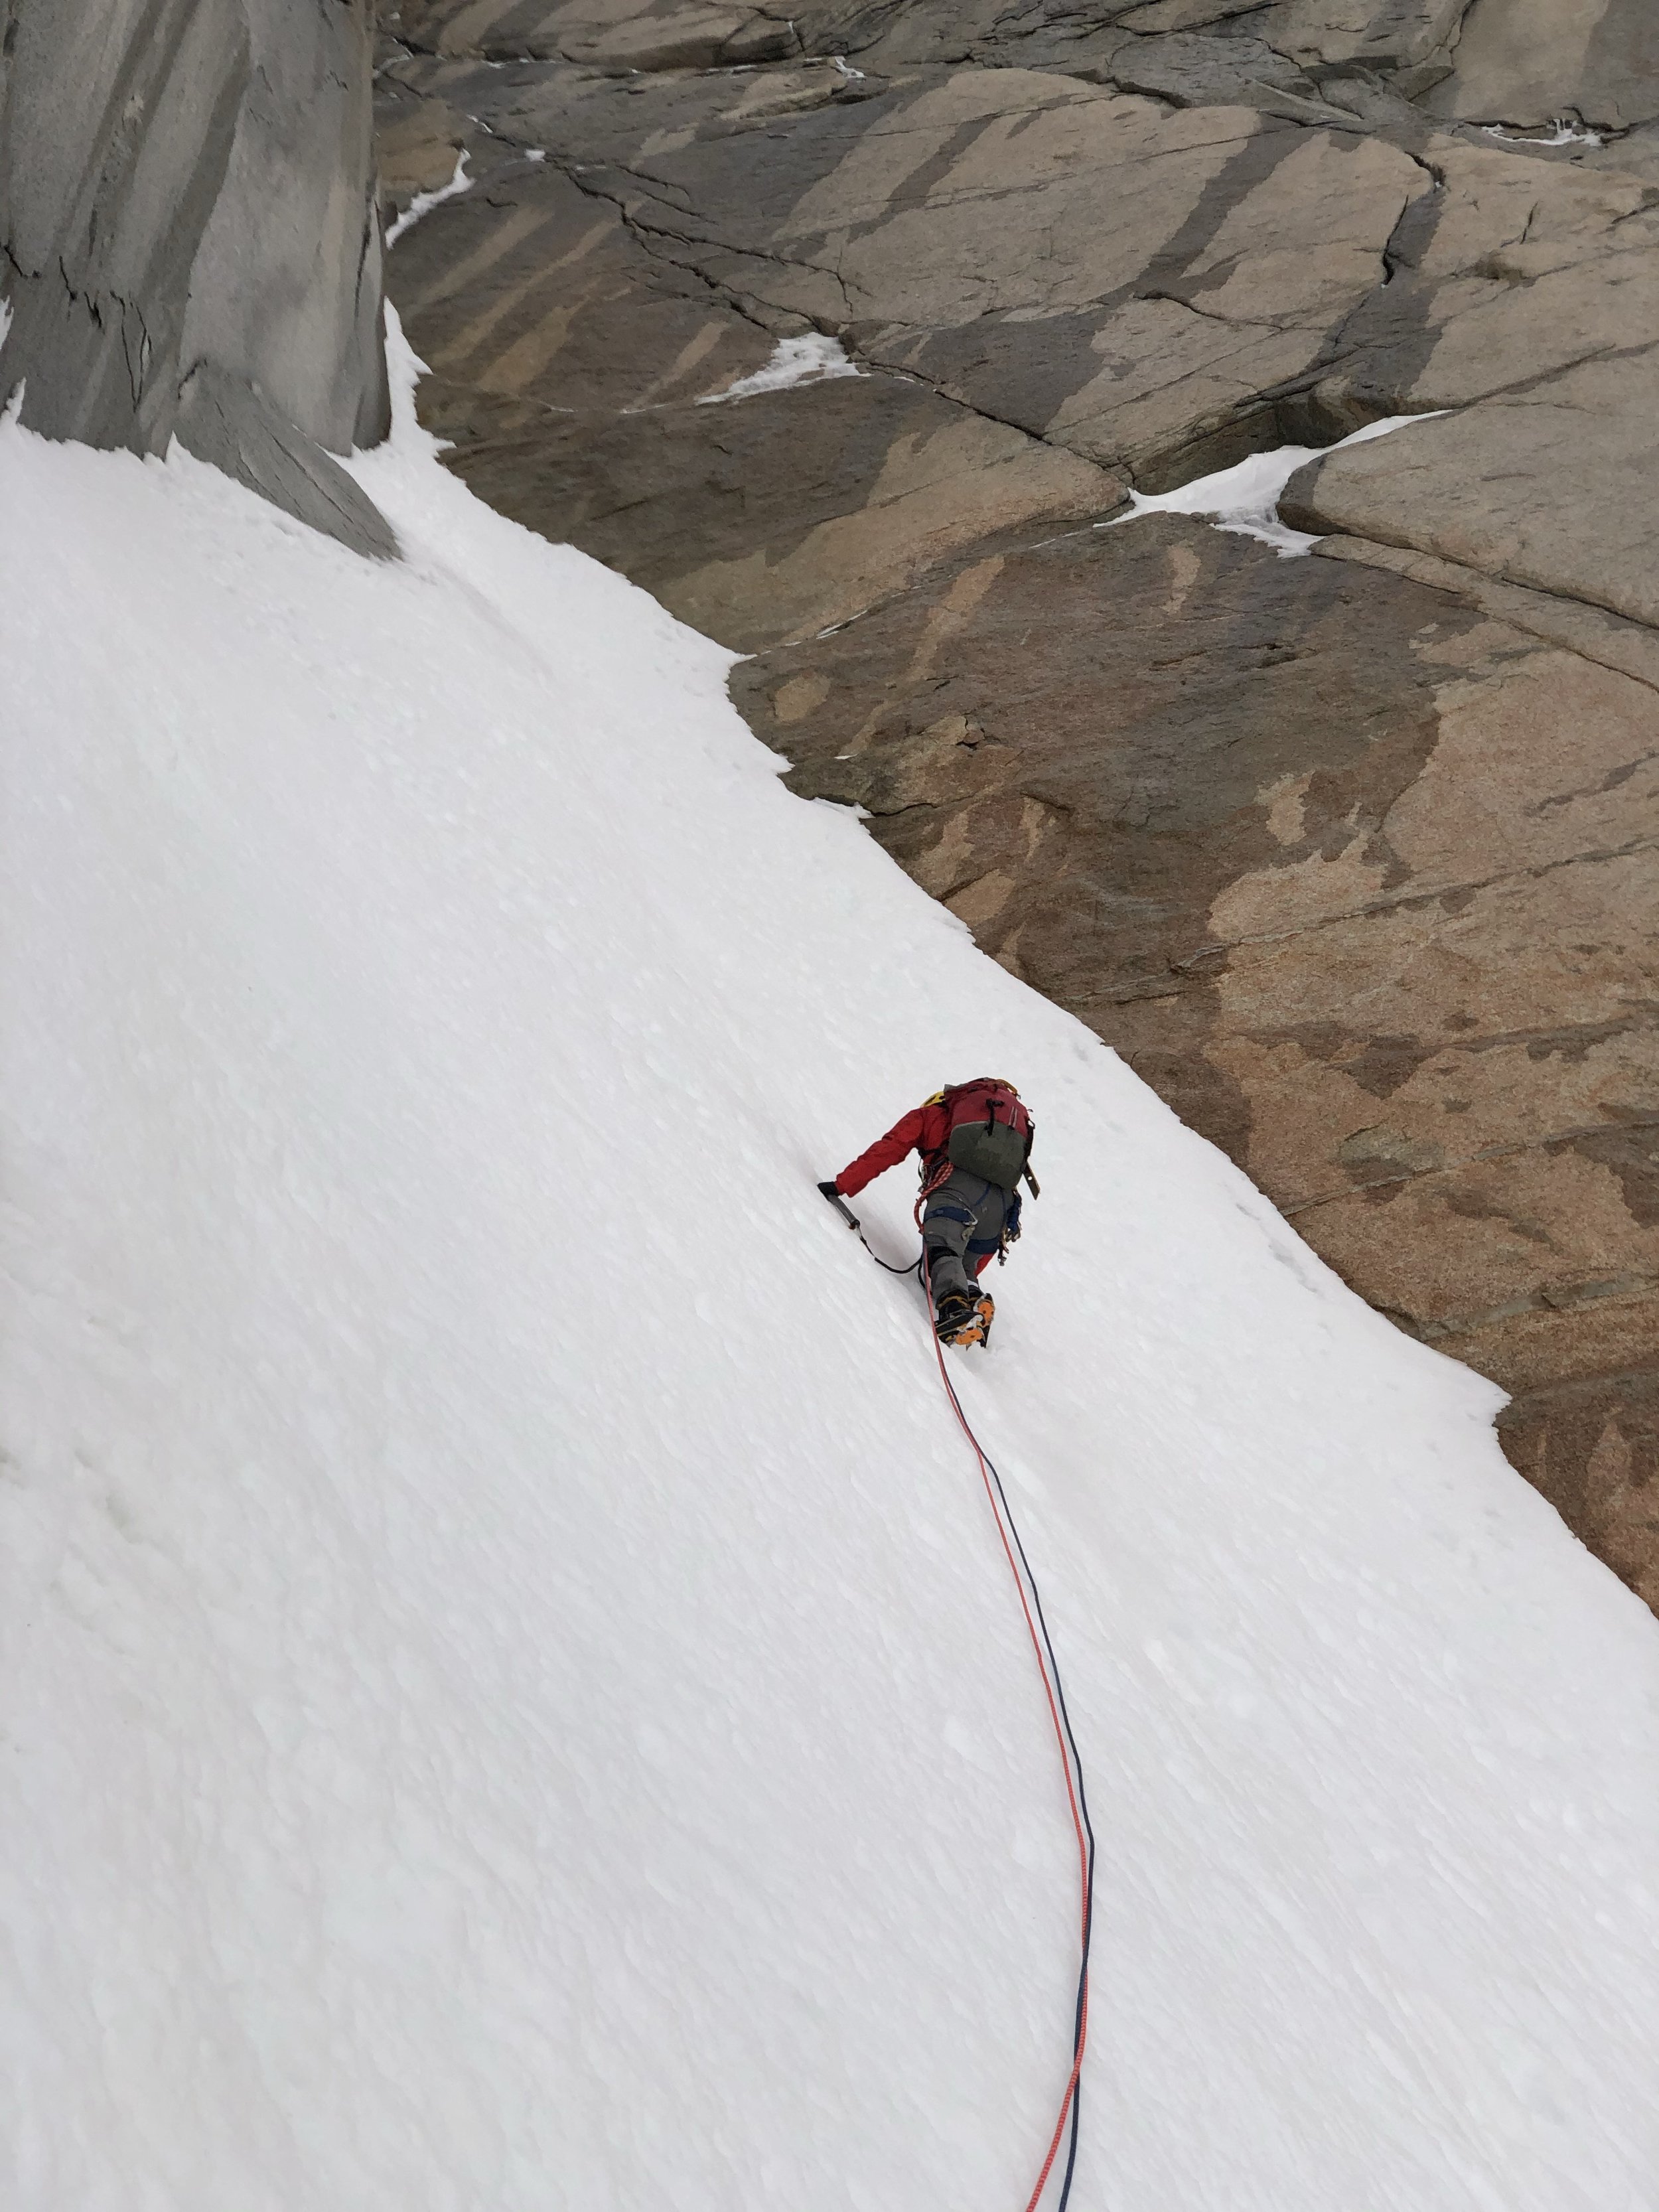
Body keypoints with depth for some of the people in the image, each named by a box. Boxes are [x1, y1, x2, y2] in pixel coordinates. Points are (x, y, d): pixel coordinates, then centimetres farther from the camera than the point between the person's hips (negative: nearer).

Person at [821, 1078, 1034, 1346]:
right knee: (963, 1267, 15)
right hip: (1001, 1204, 5)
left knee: (941, 1254, -22)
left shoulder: (929, 1114, 29)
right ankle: (975, 1300, -18)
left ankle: (953, 1306, -52)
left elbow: (885, 1152, 16)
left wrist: (841, 1186, 19)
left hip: (958, 1187, -5)